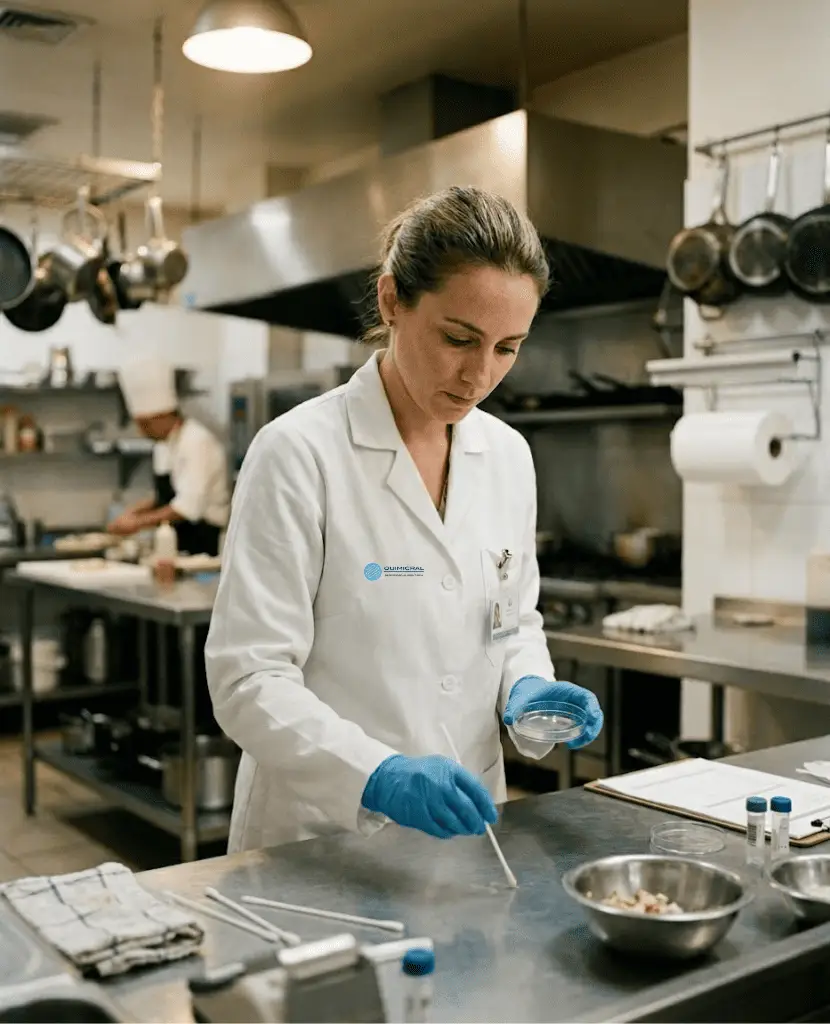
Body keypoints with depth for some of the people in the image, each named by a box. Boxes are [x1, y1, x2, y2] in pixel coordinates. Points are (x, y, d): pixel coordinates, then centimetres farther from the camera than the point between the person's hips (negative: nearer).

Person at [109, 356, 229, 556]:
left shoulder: (197, 442, -16)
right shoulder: (163, 445, 13)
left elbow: (188, 506, -23)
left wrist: (138, 522, -20)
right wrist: (135, 511, 7)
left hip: (201, 543, -8)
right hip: (174, 545, 8)